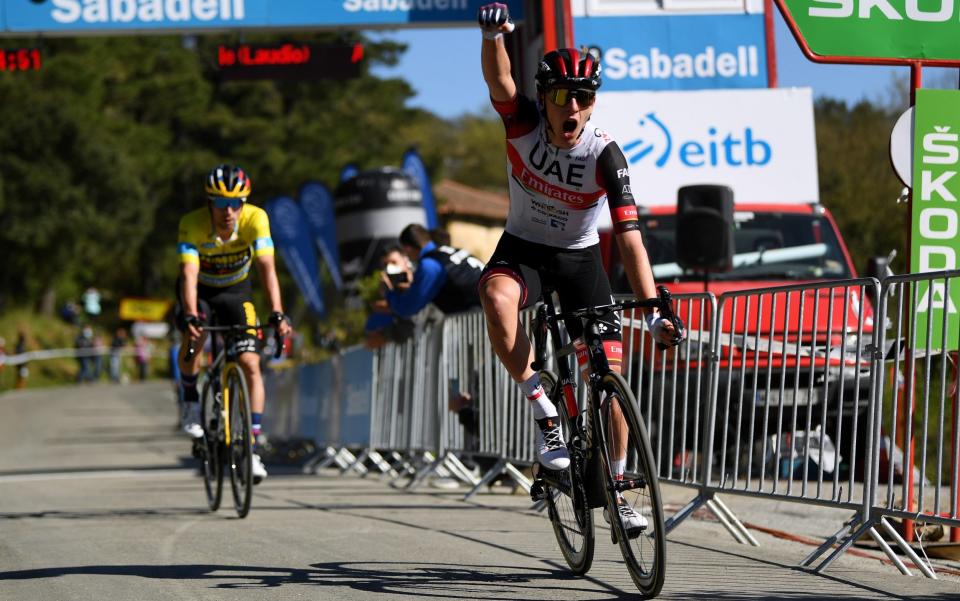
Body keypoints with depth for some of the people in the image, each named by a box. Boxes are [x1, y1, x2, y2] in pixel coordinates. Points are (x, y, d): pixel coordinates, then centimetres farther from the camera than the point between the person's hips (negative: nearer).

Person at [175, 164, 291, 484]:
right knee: (195, 337, -31)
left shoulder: (255, 219, -28)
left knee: (250, 364, -13)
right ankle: (191, 399, -3)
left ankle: (253, 446, -8)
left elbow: (267, 268, -36)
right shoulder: (192, 224, -30)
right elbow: (189, 274, -39)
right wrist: (191, 317, -53)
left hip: (235, 290, 1)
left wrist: (277, 314, -48)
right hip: (200, 290, -1)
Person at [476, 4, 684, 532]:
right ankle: (544, 412, -24)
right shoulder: (525, 123, -19)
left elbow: (630, 237, -28)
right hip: (523, 248, 0)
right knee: (497, 297, -37)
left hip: (579, 257, 0)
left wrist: (653, 310, -37)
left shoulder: (605, 155, -22)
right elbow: (498, 79, -40)